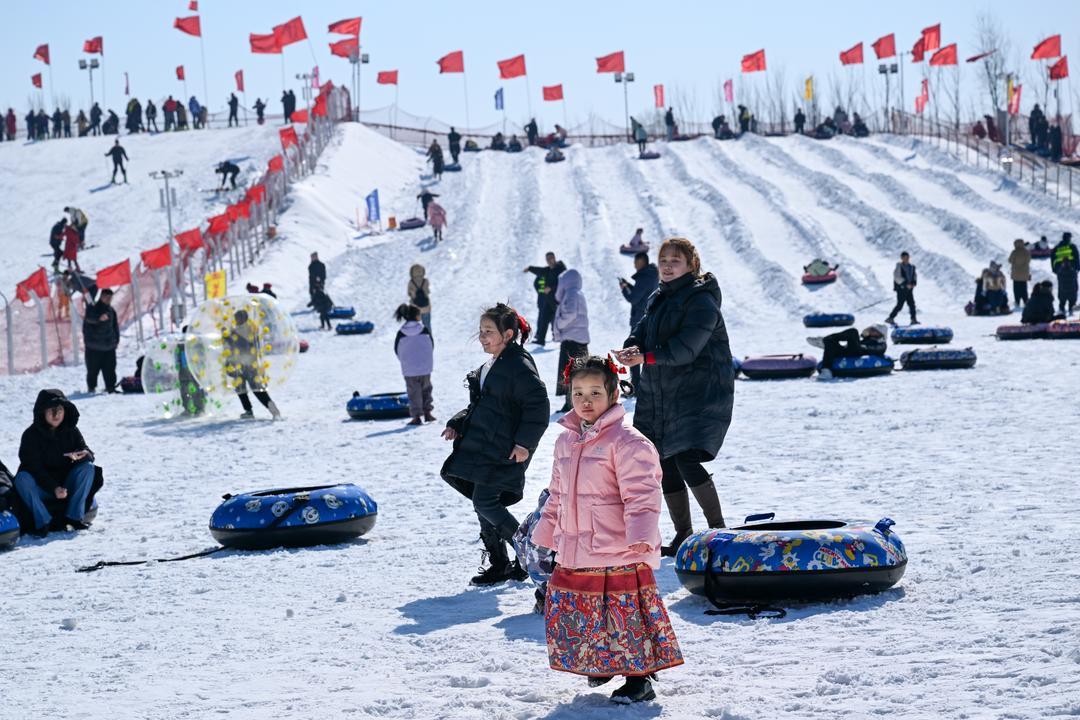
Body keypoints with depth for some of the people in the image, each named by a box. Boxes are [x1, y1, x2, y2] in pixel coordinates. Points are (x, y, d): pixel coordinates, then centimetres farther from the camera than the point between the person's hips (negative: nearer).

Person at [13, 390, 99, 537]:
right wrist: (54, 488, -29)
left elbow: (89, 454, -5)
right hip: (41, 488, -3)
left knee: (87, 467, -20)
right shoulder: (31, 435, -11)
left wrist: (85, 455, -33)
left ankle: (73, 517, -22)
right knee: (22, 478, -31)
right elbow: (33, 467, -17)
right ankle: (44, 522, -33)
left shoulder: (71, 431, 0)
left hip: (66, 485, 3)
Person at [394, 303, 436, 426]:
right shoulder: (424, 330, -5)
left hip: (409, 369, -1)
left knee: (414, 392, 5)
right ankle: (427, 412, 17)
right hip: (426, 367, 1)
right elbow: (432, 346, 5)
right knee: (426, 388, 18)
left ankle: (417, 416, 1)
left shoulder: (401, 333, -6)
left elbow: (397, 351, 2)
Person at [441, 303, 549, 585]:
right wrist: (457, 425, 13)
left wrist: (525, 442, -22)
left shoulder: (519, 364, -15)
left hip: (504, 452, -10)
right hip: (482, 448, 10)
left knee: (485, 503, -12)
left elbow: (538, 404, -19)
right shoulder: (491, 366, 15)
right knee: (484, 504, 10)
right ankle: (499, 563, 19)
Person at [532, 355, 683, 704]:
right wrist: (546, 532, 26)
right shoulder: (566, 441, 11)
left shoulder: (627, 441, -13)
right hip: (573, 554, 8)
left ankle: (638, 678, 12)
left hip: (620, 555, -7)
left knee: (626, 617, -3)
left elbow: (641, 494, -18)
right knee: (570, 616, 14)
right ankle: (601, 665, 35)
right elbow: (557, 495, 23)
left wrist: (641, 535, -29)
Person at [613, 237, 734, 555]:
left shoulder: (702, 301, -12)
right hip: (660, 395, 8)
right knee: (666, 465, 8)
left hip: (700, 394, -8)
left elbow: (686, 348, -22)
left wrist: (646, 357, -29)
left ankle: (718, 529, -5)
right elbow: (644, 327, 8)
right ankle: (683, 535, 18)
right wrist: (632, 347, -15)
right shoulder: (659, 299, 16)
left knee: (687, 461, -18)